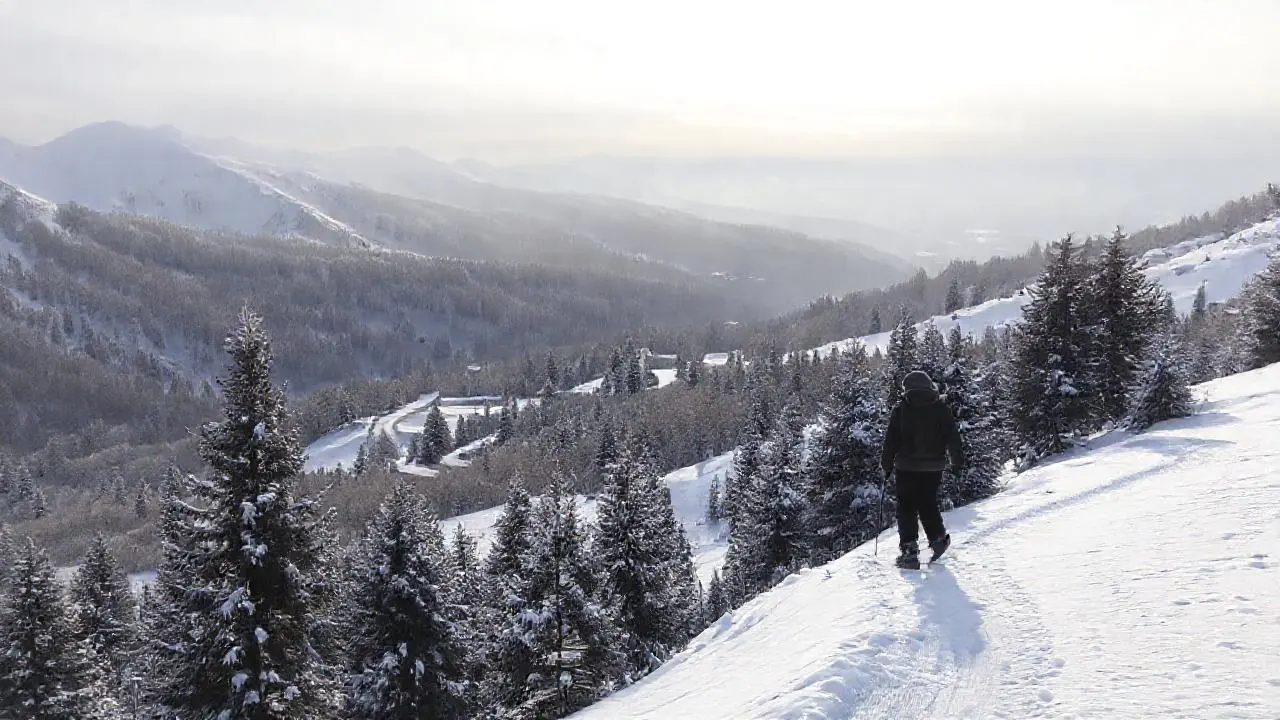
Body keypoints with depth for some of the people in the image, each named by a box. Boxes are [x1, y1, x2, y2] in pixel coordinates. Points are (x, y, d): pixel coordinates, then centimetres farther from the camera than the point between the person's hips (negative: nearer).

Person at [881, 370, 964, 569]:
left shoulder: (900, 410, -3)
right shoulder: (941, 408, 1)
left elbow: (891, 440, -2)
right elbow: (952, 435, 3)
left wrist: (887, 465, 5)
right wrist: (957, 459, 12)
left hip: (906, 467, -2)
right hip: (933, 468, 2)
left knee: (906, 508, 3)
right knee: (928, 504, 20)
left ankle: (909, 550, -6)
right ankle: (938, 539, 9)